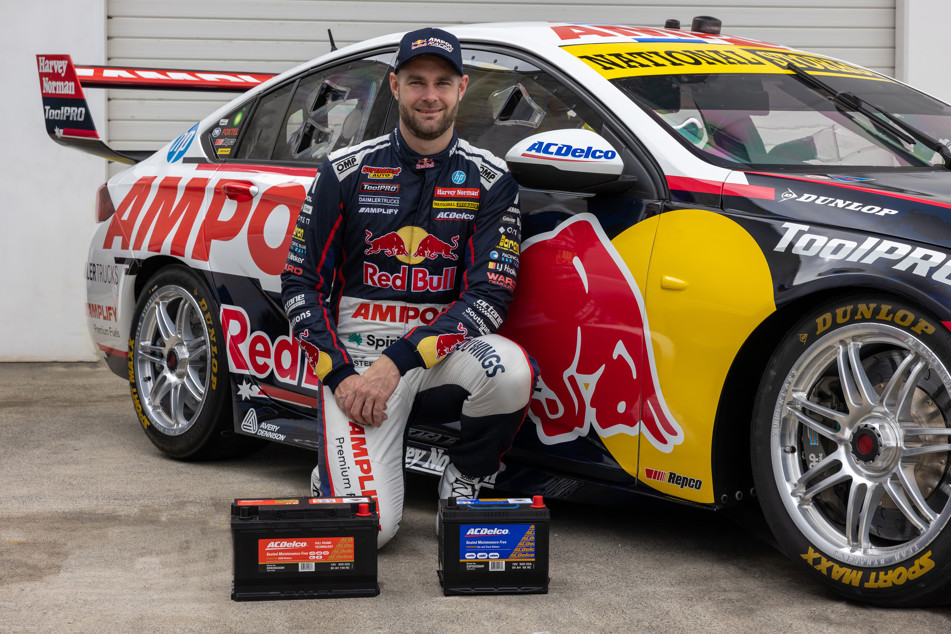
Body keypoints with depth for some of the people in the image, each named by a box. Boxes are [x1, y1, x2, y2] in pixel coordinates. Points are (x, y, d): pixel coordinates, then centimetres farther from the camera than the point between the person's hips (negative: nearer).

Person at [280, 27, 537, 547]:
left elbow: (489, 297, -8)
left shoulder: (489, 182, 1)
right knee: (369, 527, -21)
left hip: (441, 353, 1)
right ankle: (333, 474, 18)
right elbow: (299, 284, 3)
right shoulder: (347, 172, 1)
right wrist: (340, 375, -12)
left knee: (511, 371, -34)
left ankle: (461, 483, -3)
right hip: (356, 353, -1)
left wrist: (398, 362, -20)